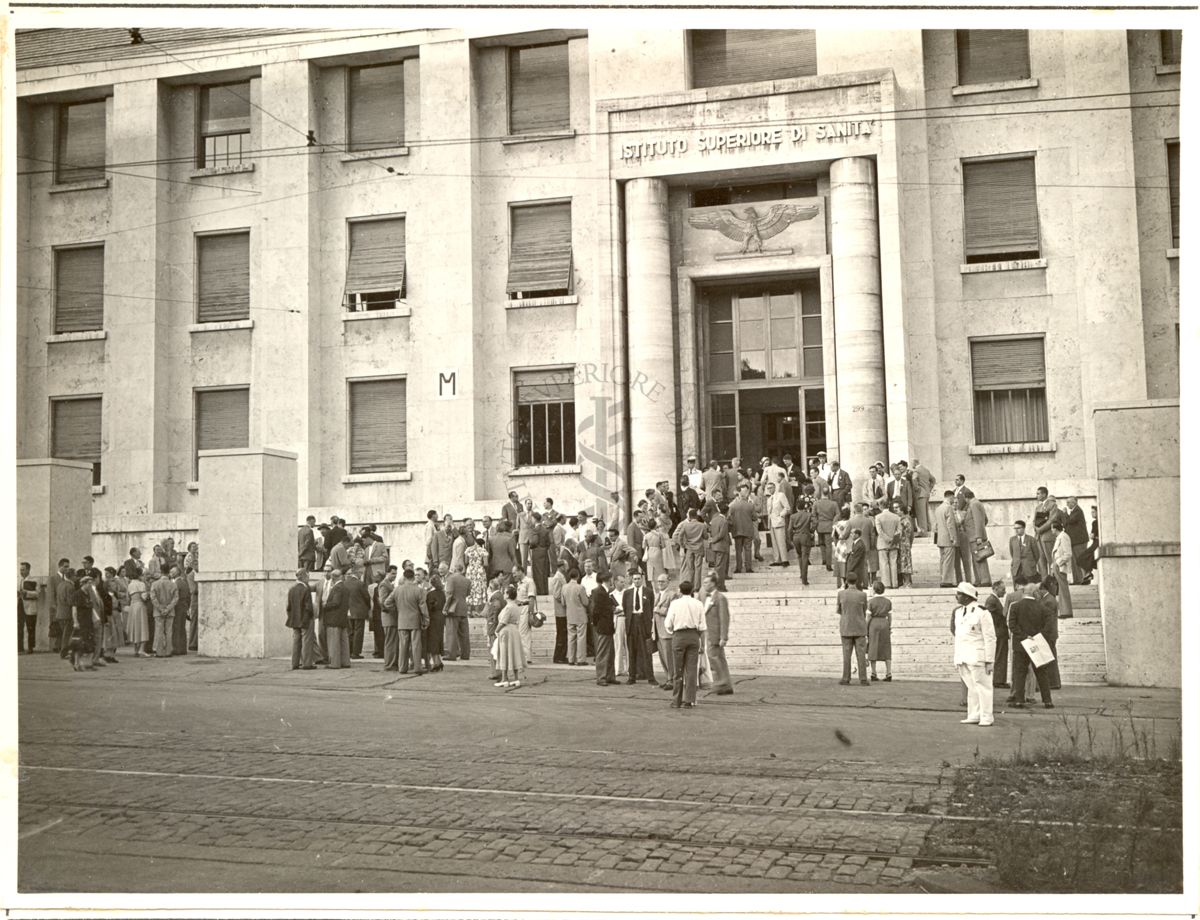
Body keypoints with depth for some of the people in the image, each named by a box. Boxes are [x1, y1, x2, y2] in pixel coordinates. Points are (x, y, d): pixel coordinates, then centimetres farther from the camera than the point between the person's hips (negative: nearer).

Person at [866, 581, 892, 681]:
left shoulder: (871, 601, -8)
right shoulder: (888, 601, 3)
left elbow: (868, 617, -8)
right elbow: (889, 616, 4)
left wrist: (866, 630, -2)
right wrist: (889, 628, 13)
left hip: (873, 624, -3)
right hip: (885, 624, 3)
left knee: (873, 649, 4)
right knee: (886, 649, 7)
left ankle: (873, 674, 4)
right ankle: (888, 674, 1)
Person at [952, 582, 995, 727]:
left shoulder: (981, 612, -12)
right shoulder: (958, 611, 12)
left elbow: (990, 638, -10)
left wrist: (989, 660, -13)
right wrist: (956, 658, 15)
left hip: (977, 657, -7)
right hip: (963, 657, 7)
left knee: (982, 686, -1)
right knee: (971, 687, 11)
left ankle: (986, 717, 7)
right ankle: (973, 716, 18)